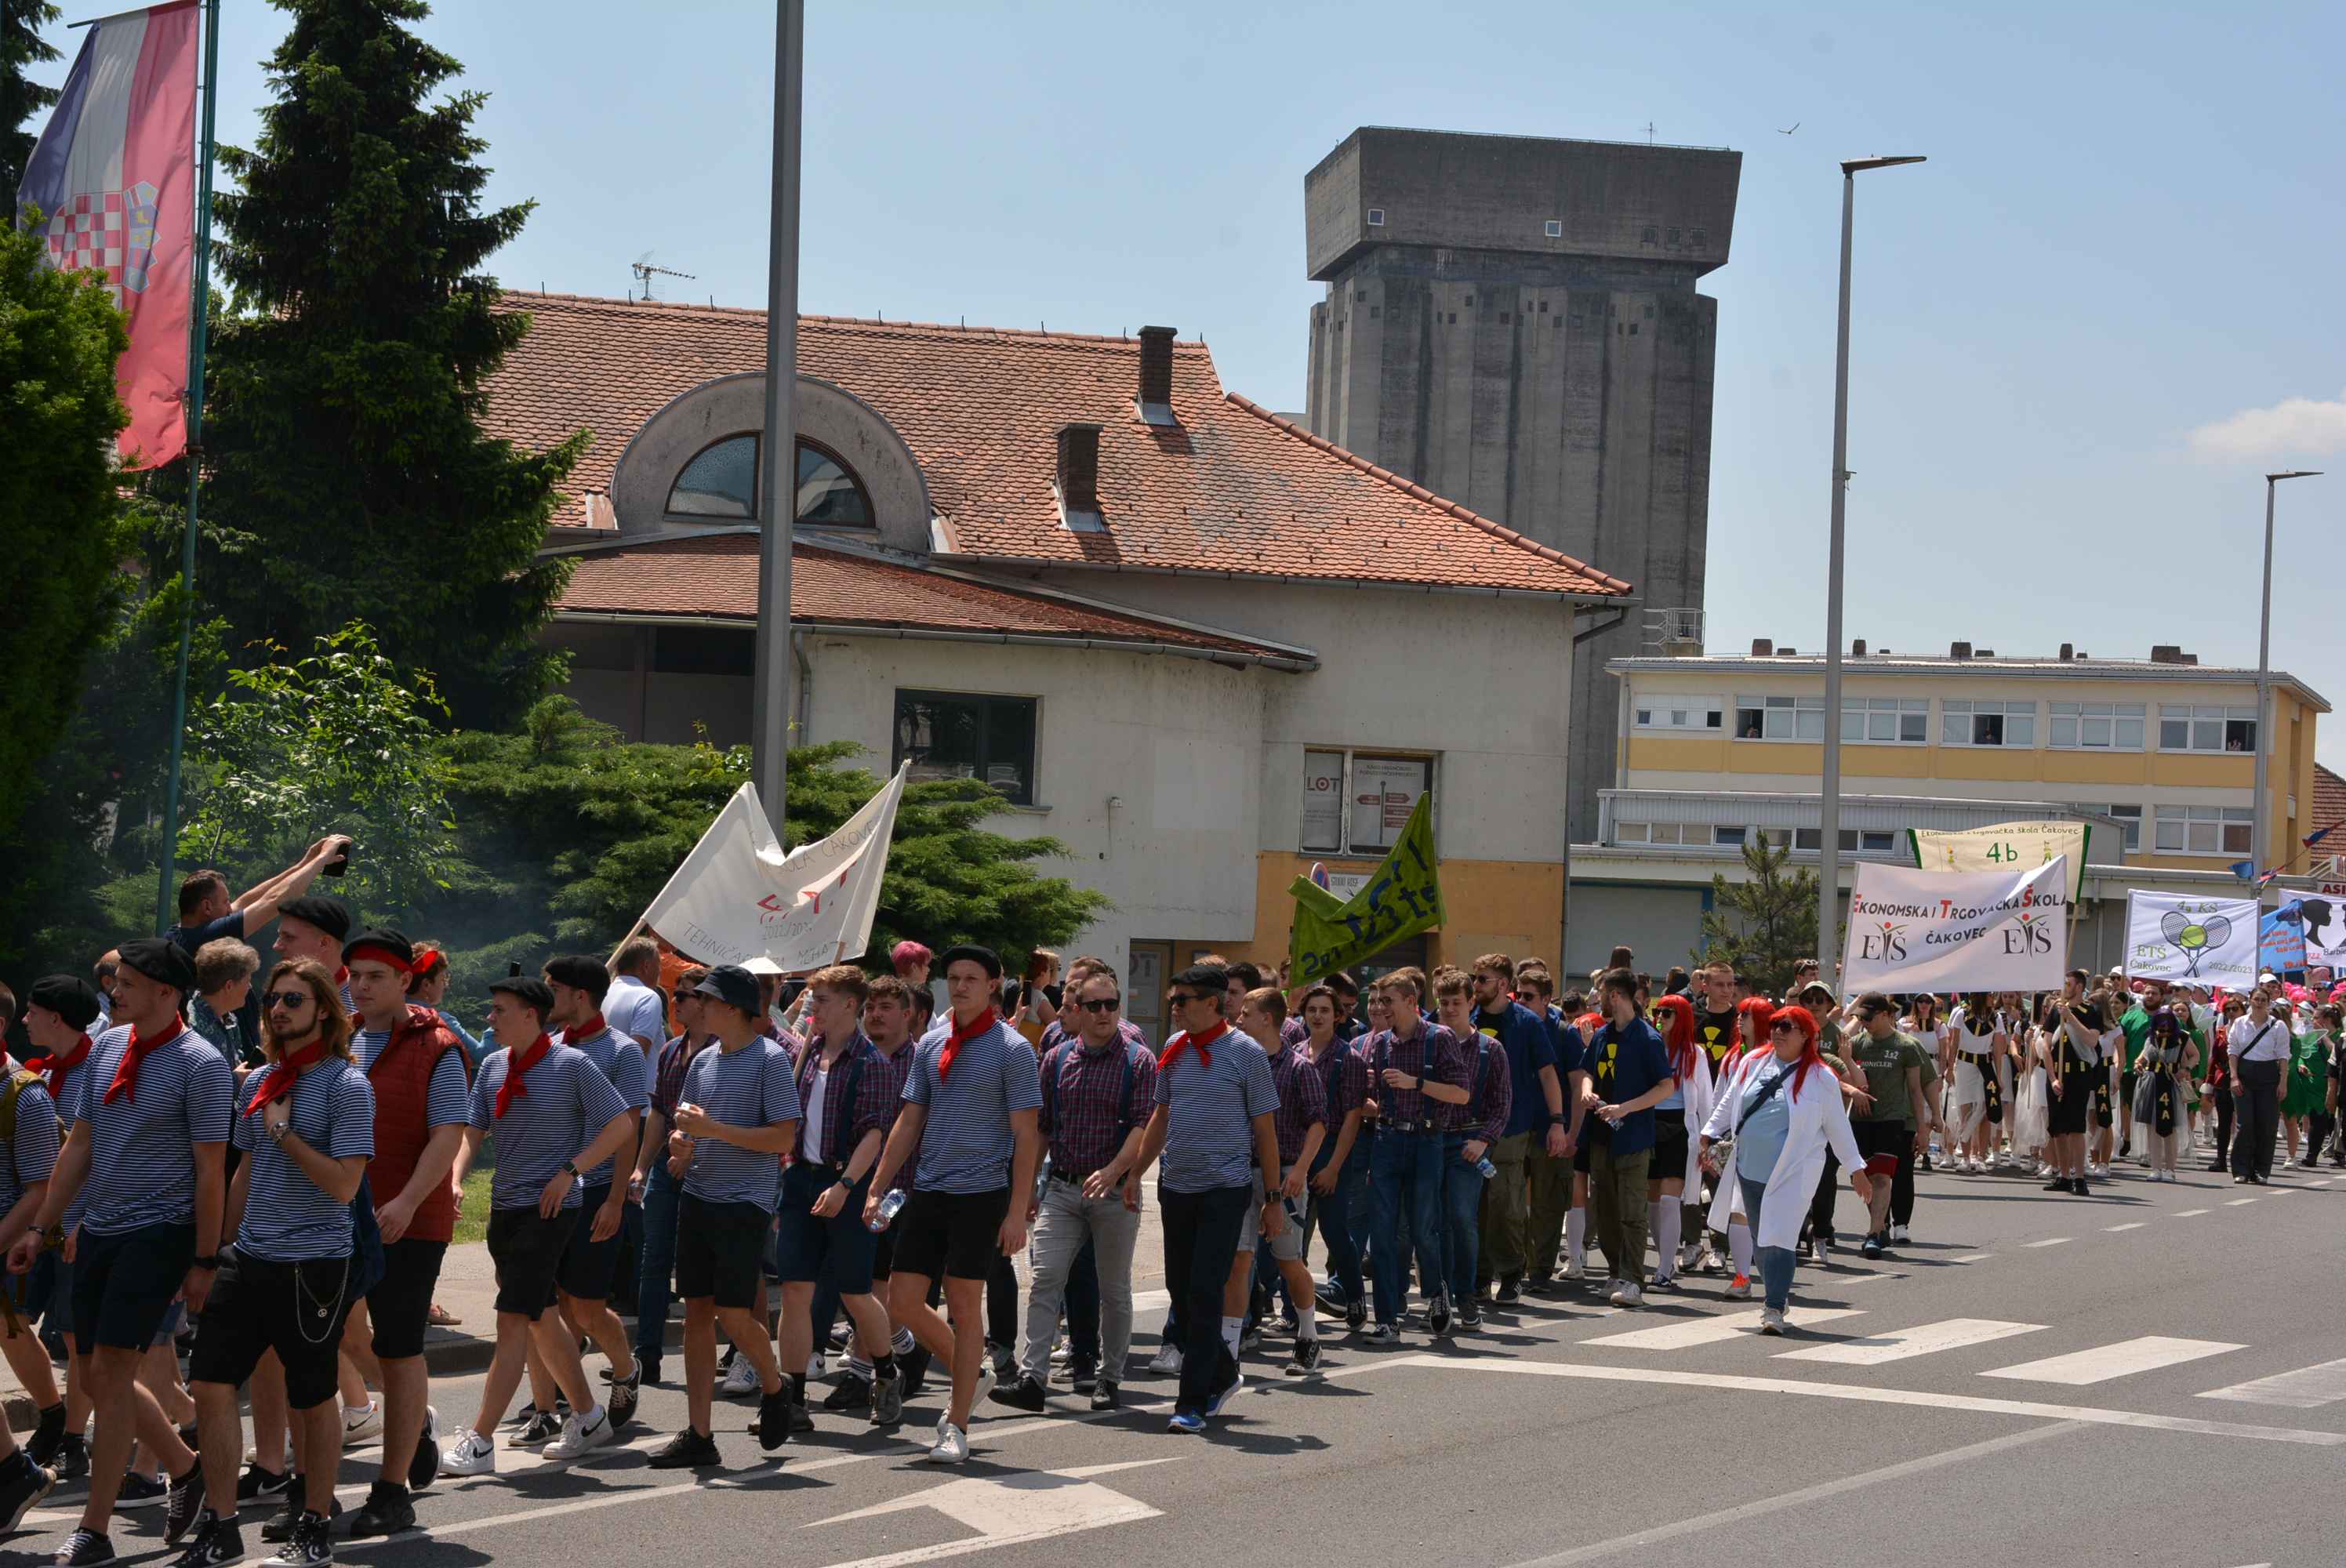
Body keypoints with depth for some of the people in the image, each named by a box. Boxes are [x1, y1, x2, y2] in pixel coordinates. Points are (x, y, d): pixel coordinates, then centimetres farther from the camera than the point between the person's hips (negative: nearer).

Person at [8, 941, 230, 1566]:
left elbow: (210, 1170, -11)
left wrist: (204, 1261, -12)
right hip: (99, 1232, 7)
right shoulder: (106, 1047, 9)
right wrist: (44, 1227, 13)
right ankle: (185, 1466, 32)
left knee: (109, 1373, -10)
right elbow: (79, 1146, 15)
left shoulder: (200, 1064, -11)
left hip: (158, 1233, -7)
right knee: (97, 1378, 10)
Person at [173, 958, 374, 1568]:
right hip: (249, 1258, 6)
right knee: (210, 1380, 0)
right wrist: (219, 1245, 18)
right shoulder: (260, 1080, 11)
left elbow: (344, 1185, -16)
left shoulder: (346, 1085, -9)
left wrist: (284, 1131, -14)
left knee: (313, 1397, 5)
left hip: (315, 1264, -6)